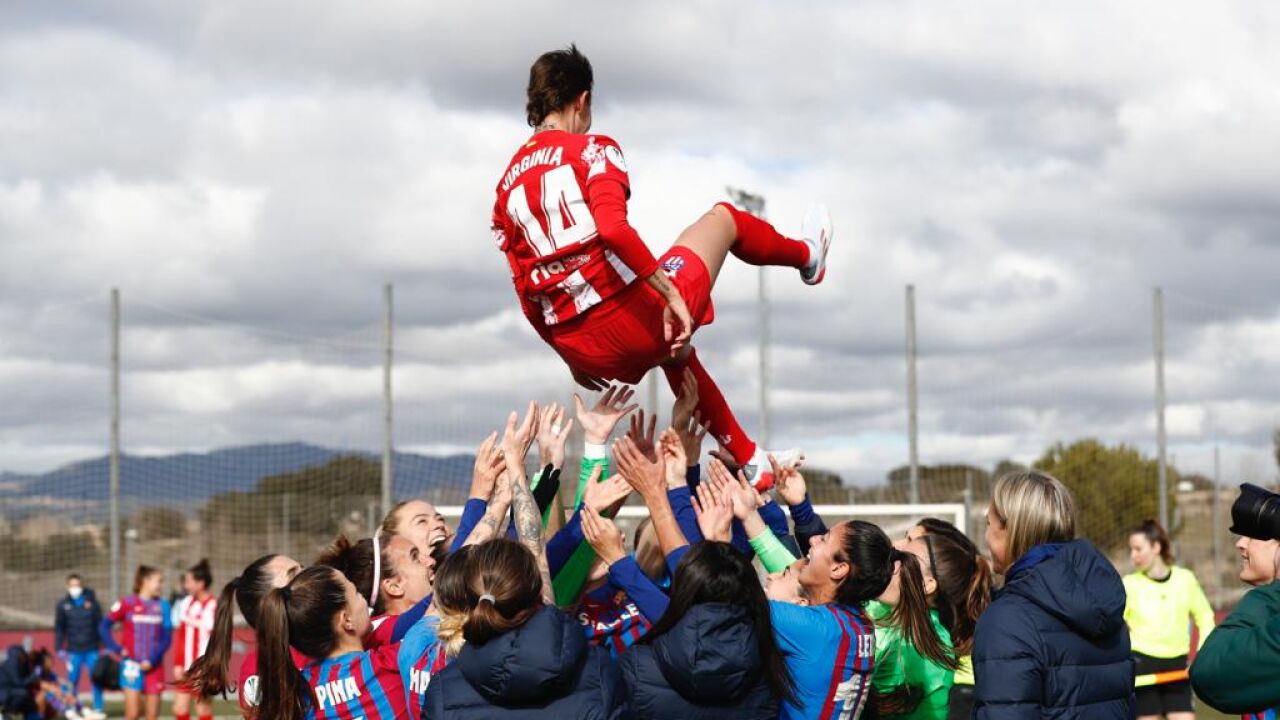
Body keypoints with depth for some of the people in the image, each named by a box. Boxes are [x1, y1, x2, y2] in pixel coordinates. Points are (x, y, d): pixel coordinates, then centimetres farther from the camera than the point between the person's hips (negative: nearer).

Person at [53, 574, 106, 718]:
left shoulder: (91, 601, 2)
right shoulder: (63, 605, 2)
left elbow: (100, 623, 5)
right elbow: (59, 628, 4)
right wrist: (59, 648, -2)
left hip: (92, 649, 0)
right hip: (73, 651, 0)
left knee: (96, 679, 1)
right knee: (72, 681, 0)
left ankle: (98, 709, 9)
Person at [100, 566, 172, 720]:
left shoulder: (163, 606, 3)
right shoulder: (127, 603, -4)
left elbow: (166, 638, 2)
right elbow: (104, 626, 3)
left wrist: (152, 660, -9)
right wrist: (117, 649, -5)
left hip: (154, 666, 3)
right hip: (132, 665, -3)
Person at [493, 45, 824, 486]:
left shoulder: (507, 186, 12)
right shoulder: (591, 150, -5)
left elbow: (528, 294, 14)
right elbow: (613, 230, -24)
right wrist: (671, 292, -18)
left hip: (582, 349, 6)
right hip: (634, 318, -6)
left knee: (675, 352, 40)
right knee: (723, 217, 20)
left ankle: (749, 460, 43)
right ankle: (807, 257, 49)